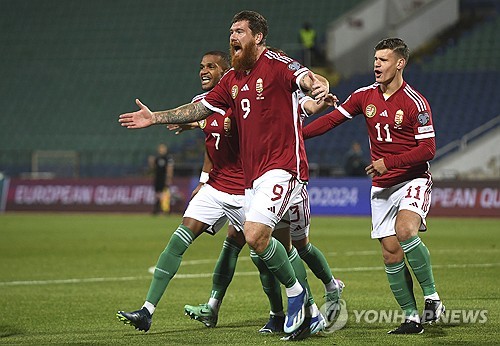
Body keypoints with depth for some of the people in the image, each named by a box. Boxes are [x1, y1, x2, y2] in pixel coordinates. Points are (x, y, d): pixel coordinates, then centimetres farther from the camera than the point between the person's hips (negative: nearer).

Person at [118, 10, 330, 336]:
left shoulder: (275, 64, -8)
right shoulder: (232, 79, 16)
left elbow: (305, 77, -26)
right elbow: (201, 108, 26)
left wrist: (318, 86, -50)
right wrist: (155, 118, 25)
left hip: (282, 167, -9)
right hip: (252, 174, 9)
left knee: (256, 236, -23)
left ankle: (296, 292, -2)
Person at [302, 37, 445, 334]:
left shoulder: (415, 102, -10)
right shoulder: (365, 96, 6)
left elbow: (428, 149, -12)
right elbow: (332, 119, 5)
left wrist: (389, 161, -19)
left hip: (414, 180, -5)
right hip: (382, 187, 5)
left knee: (405, 230, -31)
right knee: (391, 254, -1)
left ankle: (433, 299, -20)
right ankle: (412, 318, 8)